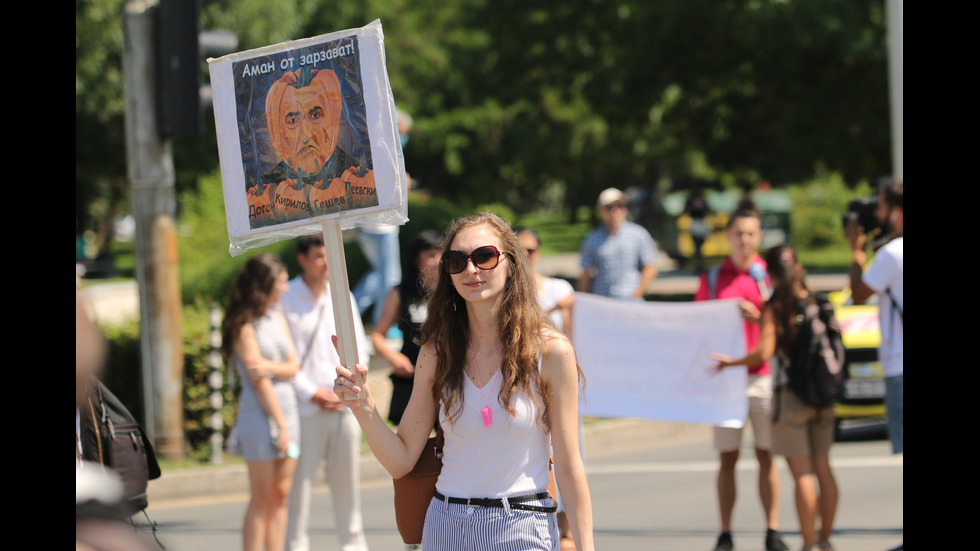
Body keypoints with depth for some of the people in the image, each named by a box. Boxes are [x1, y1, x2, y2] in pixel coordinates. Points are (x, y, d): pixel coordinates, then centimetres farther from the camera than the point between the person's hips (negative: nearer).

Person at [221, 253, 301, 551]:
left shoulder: (278, 319, 14)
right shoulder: (245, 325, -8)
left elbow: (293, 367, 7)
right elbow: (259, 381, -11)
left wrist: (270, 367, -15)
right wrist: (281, 425, -12)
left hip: (287, 410, 7)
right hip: (260, 414, -7)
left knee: (281, 494, 5)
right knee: (262, 498, -6)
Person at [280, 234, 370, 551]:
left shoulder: (343, 297, 11)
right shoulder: (286, 299, -4)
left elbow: (359, 347, 15)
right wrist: (311, 393, -9)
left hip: (345, 406, 4)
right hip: (305, 407, -4)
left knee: (347, 477, 9)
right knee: (299, 480, -6)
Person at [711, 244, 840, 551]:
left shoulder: (775, 309, -10)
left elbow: (765, 352, -19)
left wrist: (730, 362, -4)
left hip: (791, 395, -5)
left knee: (802, 473, -3)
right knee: (823, 468, 12)